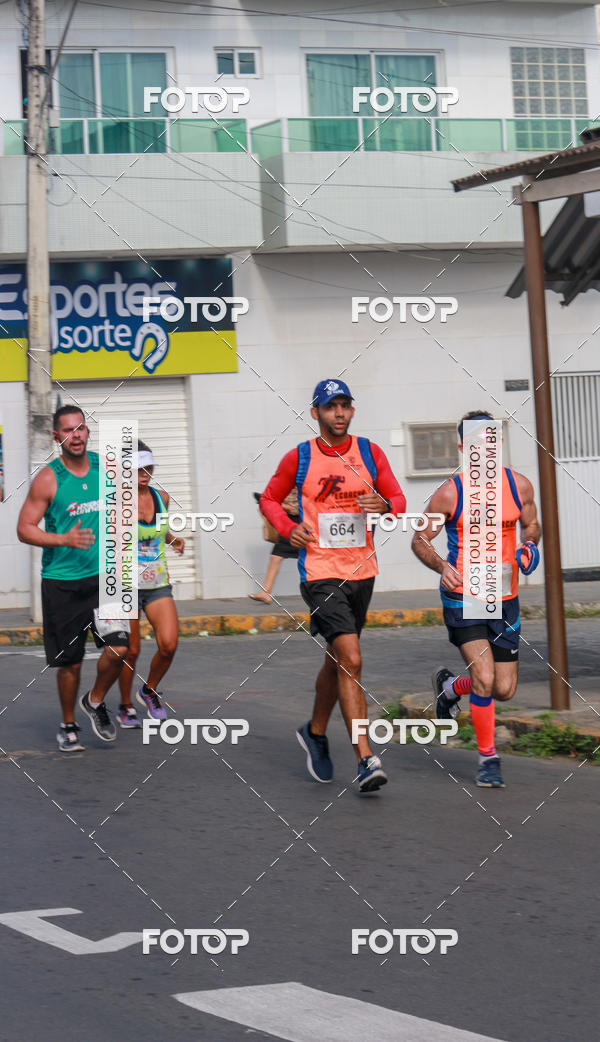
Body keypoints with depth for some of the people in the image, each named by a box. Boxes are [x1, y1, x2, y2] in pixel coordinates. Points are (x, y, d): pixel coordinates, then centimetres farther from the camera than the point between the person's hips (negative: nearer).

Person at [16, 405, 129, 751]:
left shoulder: (105, 466, 2)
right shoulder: (48, 479, -8)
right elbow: (25, 528, -7)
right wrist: (64, 539, -20)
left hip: (103, 576, 3)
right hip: (61, 582, -2)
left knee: (117, 649, -11)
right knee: (70, 661, 5)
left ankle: (95, 701, 17)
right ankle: (68, 725, 27)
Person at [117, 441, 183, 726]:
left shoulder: (161, 497, 6)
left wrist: (173, 540, 7)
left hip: (158, 584, 4)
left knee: (169, 645, -11)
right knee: (131, 650, 0)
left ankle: (149, 691, 17)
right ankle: (125, 707, 22)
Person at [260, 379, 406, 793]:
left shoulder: (369, 452, 4)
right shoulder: (299, 458, -2)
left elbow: (399, 499, 6)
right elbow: (269, 499, 11)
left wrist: (384, 505, -17)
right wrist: (288, 528, -8)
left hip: (362, 572, 4)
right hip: (320, 574, -4)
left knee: (337, 661, 18)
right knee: (350, 661, -17)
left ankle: (316, 732, 42)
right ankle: (366, 760, -19)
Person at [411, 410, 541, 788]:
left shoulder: (520, 485, 1)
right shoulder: (450, 493, -9)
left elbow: (531, 525, 17)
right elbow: (420, 539, -1)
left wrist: (529, 547, -5)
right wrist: (442, 566, -19)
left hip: (505, 599, 4)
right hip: (463, 598, -4)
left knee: (504, 689, 7)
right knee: (484, 678, -18)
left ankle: (450, 685, 38)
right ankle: (488, 758, 1)